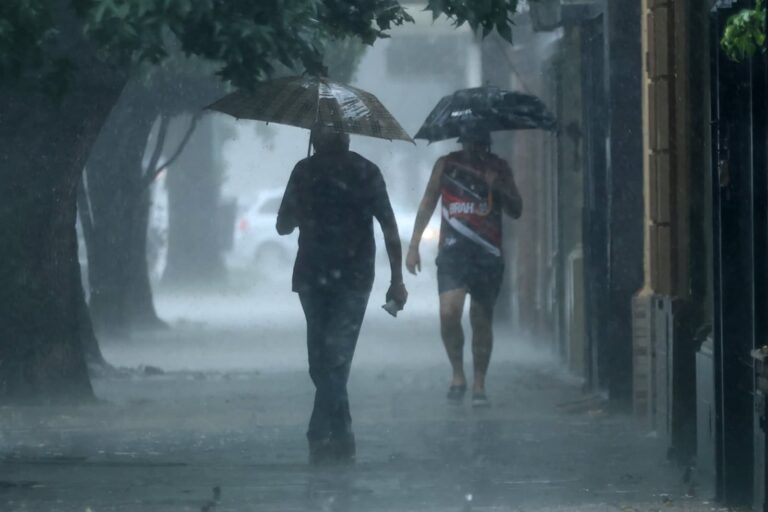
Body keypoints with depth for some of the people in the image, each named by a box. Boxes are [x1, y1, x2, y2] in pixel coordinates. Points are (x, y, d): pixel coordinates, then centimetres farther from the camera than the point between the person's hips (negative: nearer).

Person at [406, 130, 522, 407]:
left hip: (487, 253, 1)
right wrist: (413, 246, 6)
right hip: (453, 250, -1)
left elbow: (516, 210, 7)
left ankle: (479, 384, 13)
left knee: (481, 319, 4)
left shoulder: (499, 168, 8)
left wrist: (498, 188, -12)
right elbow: (427, 205, 11)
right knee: (448, 313, -17)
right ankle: (458, 374, 1)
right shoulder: (446, 165, 6)